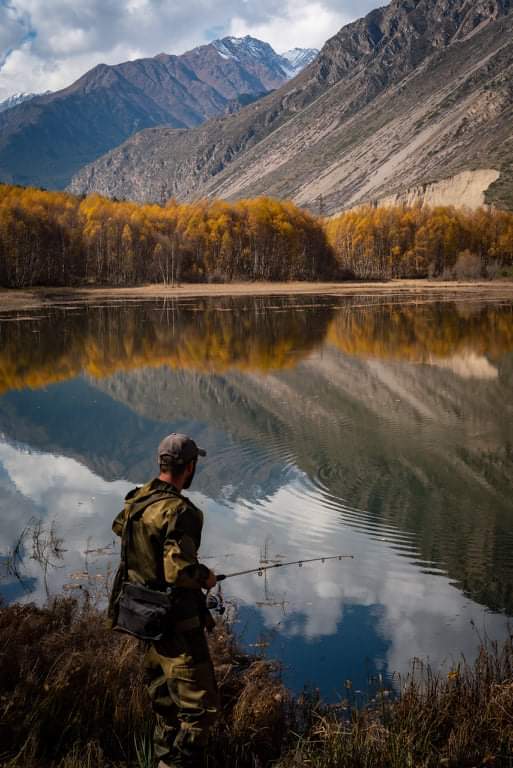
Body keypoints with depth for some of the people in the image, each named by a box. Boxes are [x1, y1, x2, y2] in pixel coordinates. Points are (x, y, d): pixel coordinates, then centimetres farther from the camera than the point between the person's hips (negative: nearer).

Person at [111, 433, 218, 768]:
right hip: (177, 622, -9)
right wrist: (206, 577, -10)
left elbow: (119, 528, 23)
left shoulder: (136, 501, 1)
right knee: (198, 705, 1)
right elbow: (179, 572, -30)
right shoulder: (180, 511, -25)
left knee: (165, 701, 24)